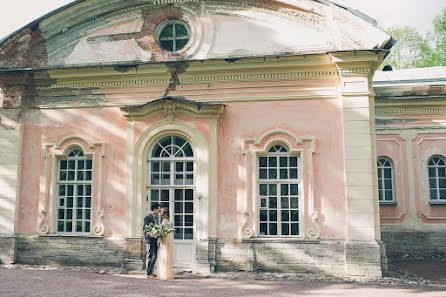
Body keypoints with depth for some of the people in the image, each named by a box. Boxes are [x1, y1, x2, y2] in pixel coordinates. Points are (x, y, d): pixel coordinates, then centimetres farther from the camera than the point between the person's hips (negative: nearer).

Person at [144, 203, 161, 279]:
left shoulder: (154, 217, 15)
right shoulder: (148, 217, -13)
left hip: (154, 239, 9)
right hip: (150, 239, -9)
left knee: (154, 256, 12)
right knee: (150, 257, -2)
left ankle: (151, 272, 21)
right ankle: (149, 273, 5)